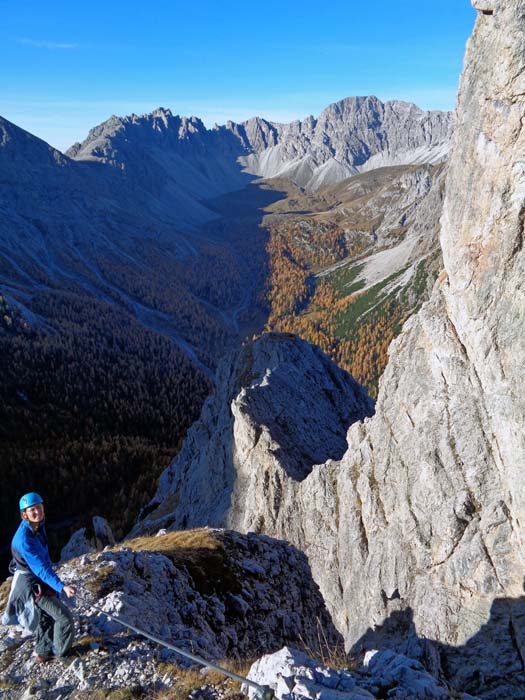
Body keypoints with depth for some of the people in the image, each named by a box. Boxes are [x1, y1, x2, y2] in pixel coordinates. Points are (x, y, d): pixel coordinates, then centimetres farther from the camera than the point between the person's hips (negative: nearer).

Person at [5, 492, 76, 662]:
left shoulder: (39, 527, -3)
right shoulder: (24, 538, -31)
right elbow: (40, 568, -35)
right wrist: (62, 587, -40)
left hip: (40, 581, 9)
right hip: (31, 585, -9)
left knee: (47, 617, 25)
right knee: (64, 616, -4)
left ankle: (44, 651, 44)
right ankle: (61, 654, 18)